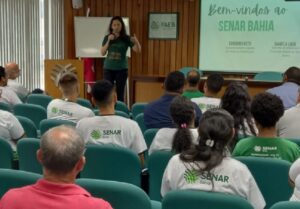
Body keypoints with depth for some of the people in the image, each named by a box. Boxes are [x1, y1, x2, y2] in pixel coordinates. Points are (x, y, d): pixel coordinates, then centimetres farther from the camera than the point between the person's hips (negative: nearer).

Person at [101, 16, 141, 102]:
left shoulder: (126, 38, -3)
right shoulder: (107, 37, 4)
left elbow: (138, 50, -10)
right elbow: (103, 53, -3)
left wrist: (136, 41, -31)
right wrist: (108, 41, -14)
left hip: (122, 69, -1)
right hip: (108, 68, 2)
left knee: (120, 93, 2)